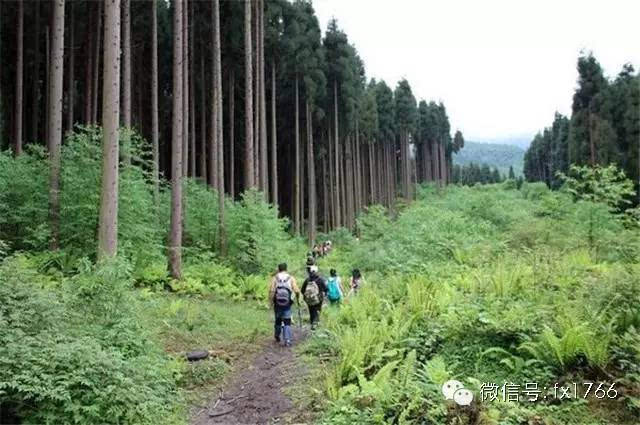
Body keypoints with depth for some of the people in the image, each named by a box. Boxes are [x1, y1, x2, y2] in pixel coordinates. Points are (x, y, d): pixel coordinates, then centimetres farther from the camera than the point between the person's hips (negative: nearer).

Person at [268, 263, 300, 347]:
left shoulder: (275, 278, -1)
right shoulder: (291, 278, -1)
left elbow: (271, 291, -12)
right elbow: (297, 291, -8)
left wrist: (271, 301, -3)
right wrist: (297, 300, 8)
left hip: (277, 304, 1)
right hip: (287, 304, -1)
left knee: (278, 320, 19)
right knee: (287, 322, 2)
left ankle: (277, 336, 36)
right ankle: (287, 340, -8)